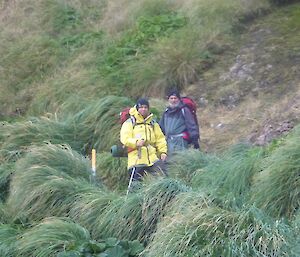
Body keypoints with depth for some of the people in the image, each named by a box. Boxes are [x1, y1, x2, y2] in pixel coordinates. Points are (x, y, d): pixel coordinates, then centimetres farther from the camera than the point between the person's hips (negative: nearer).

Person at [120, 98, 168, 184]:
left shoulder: (153, 123, 19)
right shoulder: (129, 123, 3)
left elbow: (160, 138, 18)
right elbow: (125, 139, -9)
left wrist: (163, 151, 2)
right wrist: (136, 142, -28)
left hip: (153, 158, 4)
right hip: (136, 160, -3)